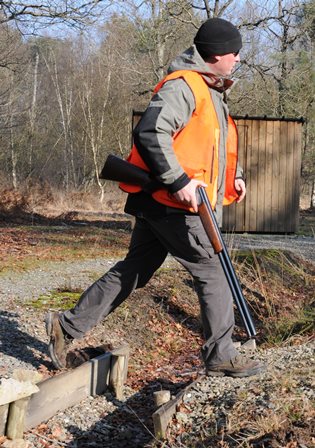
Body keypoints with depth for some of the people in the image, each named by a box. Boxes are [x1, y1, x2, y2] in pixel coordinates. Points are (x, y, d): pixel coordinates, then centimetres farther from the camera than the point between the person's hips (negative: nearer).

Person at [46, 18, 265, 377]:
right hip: (173, 204, -10)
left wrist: (234, 174, 18)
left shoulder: (210, 92, 22)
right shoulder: (182, 86, -13)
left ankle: (67, 326, 17)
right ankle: (221, 356, 10)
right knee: (212, 273, -1)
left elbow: (212, 145, 34)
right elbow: (150, 133, -25)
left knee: (133, 272, 12)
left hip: (161, 204, 10)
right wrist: (179, 182, -28)